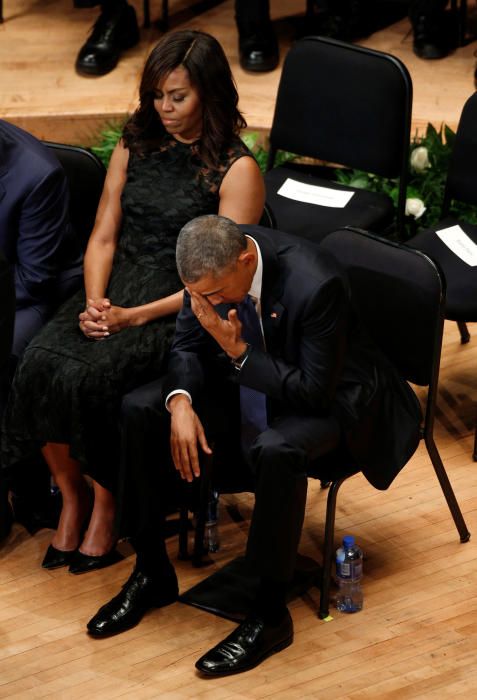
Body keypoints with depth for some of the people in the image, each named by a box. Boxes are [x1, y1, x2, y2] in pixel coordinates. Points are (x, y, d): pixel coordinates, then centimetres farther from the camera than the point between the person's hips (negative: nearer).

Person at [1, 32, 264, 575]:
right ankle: (70, 497, -5)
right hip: (114, 288, 5)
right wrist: (94, 302, -8)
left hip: (179, 306, -5)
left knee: (86, 377, -30)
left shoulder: (237, 170, -4)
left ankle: (105, 506, -8)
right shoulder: (134, 147, 14)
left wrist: (133, 316, -17)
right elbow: (103, 238, 13)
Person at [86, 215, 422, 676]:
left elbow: (316, 389, -28)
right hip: (244, 381, 7)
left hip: (325, 399, -7)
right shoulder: (211, 269, -15)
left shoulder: (316, 284, -33)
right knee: (138, 409, -8)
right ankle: (151, 573, 5)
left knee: (276, 448, -40)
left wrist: (239, 352, -32)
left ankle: (269, 615, -24)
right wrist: (181, 400, -21)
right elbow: (187, 345, -1)